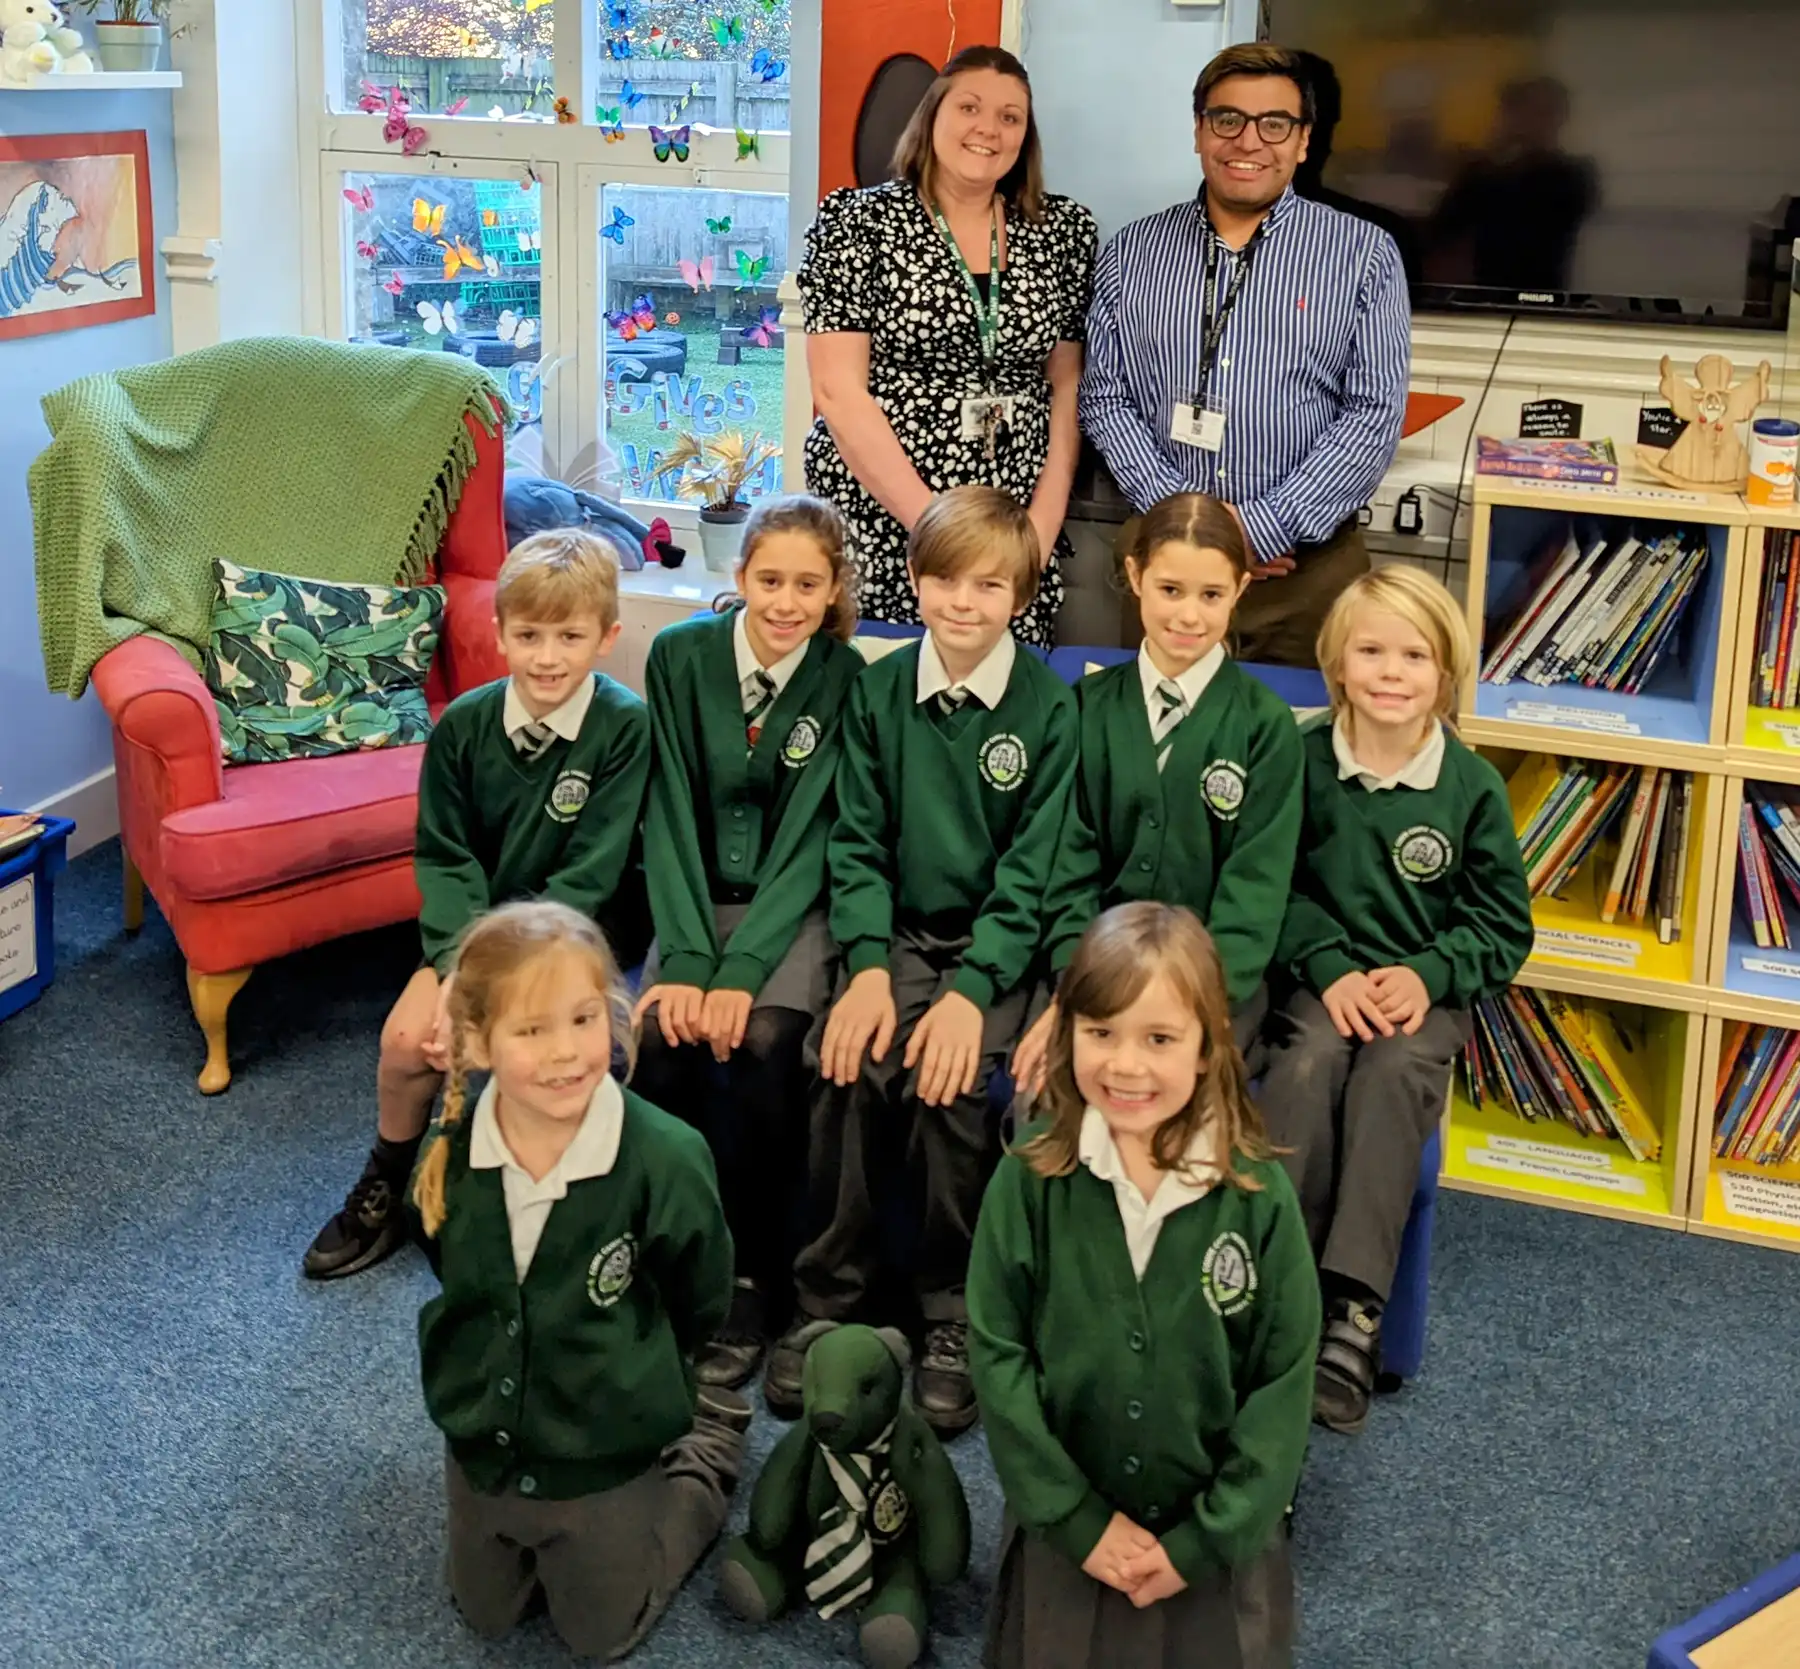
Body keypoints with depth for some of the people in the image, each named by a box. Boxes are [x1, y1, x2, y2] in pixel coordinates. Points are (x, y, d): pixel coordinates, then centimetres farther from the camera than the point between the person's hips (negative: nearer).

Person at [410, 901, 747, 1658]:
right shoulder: (446, 1156, -18)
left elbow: (701, 1306, -10)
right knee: (486, 1617, 26)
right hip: (480, 1440, 4)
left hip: (604, 1455, -4)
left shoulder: (665, 1159, -30)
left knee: (601, 1635, 21)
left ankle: (705, 1446, 37)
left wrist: (622, 1379, 3)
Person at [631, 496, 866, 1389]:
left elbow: (809, 837, -11)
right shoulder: (680, 655, -4)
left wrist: (742, 970, -21)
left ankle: (752, 1279, -13)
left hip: (793, 908, -2)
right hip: (696, 899, 2)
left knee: (764, 1041, -28)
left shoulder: (846, 681, -8)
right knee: (660, 1034, -25)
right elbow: (671, 814, -6)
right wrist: (686, 961, -17)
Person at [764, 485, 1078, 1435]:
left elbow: (1032, 870, -8)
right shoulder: (879, 690, 4)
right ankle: (827, 1299, -9)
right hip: (898, 933, 2)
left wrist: (971, 990, -19)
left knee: (952, 1087, -27)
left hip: (995, 944, -2)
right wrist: (869, 966, -13)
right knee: (850, 1067, -25)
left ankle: (952, 1317, -8)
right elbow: (857, 841, 2)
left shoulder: (1048, 707, -4)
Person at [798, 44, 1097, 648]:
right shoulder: (859, 222, -2)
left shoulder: (1063, 231, 7)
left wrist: (1042, 527, -4)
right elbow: (837, 392, -9)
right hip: (878, 531, -2)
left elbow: (1067, 389, 9)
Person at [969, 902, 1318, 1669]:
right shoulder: (1029, 1179, -14)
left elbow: (1284, 1379, -9)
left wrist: (1207, 1538, -10)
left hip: (1217, 1532, 0)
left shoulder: (1258, 1194, -14)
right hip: (1065, 1525, 0)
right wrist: (1079, 1519, -10)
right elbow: (997, 1352, -10)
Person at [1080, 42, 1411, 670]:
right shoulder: (1132, 253, 7)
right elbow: (1105, 398, 4)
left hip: (1309, 565, -1)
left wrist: (1260, 527, -14)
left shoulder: (1364, 254, 1)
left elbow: (1376, 414, -6)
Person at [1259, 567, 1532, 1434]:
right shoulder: (1301, 760, -1)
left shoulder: (1472, 786, -1)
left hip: (1426, 991, 0)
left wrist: (1427, 973, -12)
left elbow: (1504, 925, 5)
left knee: (1391, 1074, -31)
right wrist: (1330, 969, -12)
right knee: (1308, 1064, -31)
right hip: (1321, 979, 1)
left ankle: (1351, 1310, -37)